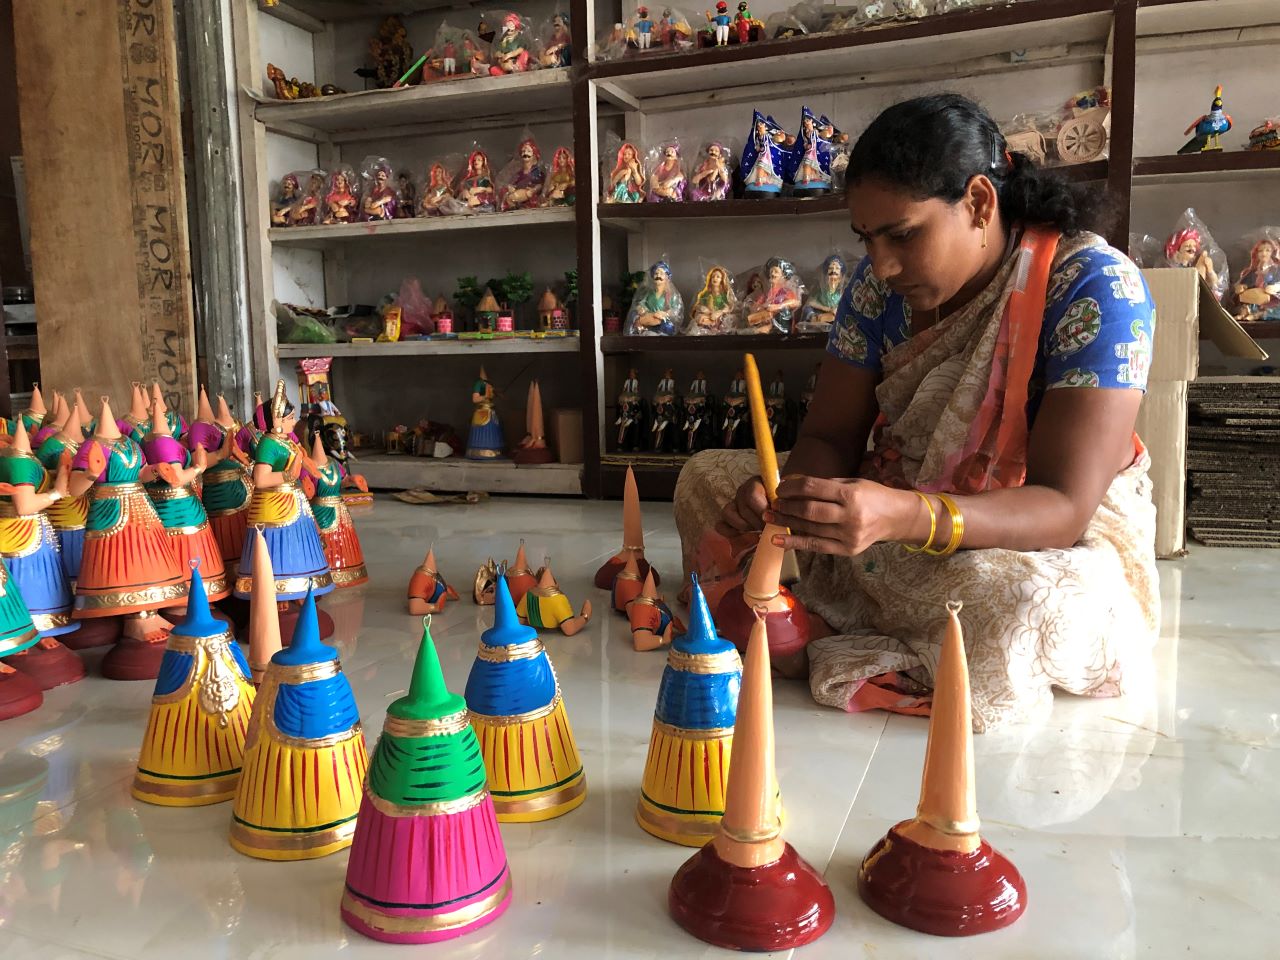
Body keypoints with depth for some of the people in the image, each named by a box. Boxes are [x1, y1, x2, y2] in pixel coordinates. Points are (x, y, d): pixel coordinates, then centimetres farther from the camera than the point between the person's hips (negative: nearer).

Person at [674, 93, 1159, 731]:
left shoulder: (1094, 288, -21)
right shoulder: (880, 284, -5)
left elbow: (1064, 507, -27)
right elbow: (830, 437, -2)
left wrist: (903, 516, -46)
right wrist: (787, 495, -28)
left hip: (1055, 544, -4)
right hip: (896, 507, 5)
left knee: (1021, 606, -41)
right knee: (706, 478, -2)